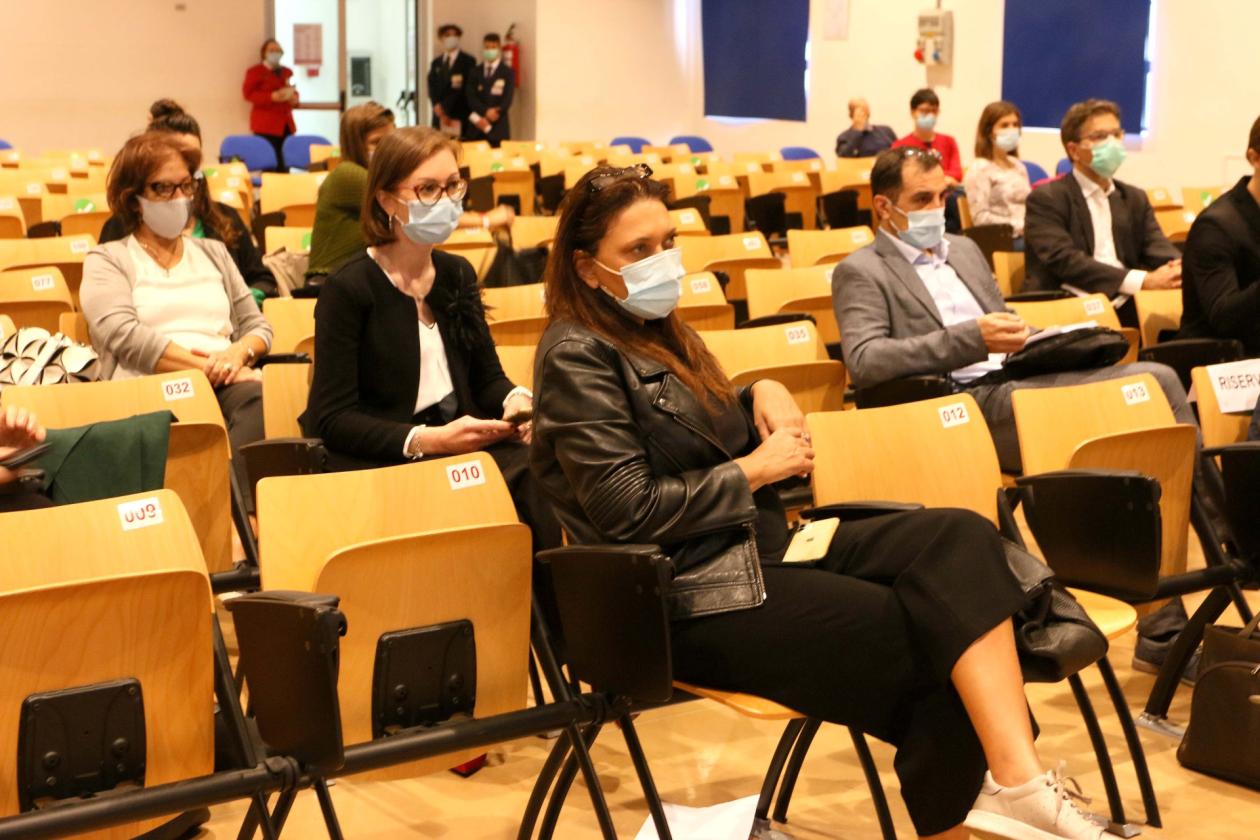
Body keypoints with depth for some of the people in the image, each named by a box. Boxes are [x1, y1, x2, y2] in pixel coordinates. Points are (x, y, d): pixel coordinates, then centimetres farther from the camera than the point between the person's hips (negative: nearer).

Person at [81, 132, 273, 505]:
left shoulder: (213, 253, 29)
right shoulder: (107, 261, 13)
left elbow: (258, 325, 24)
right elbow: (125, 337, -5)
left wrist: (239, 352, -2)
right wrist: (206, 368, -14)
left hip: (224, 385, 4)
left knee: (259, 398, -36)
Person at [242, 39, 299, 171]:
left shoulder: (287, 72, 18)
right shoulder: (255, 71, 1)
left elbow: (293, 91, 27)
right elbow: (247, 93, -8)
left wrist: (294, 98, 1)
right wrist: (272, 97, -18)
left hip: (286, 124, 6)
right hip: (266, 124, -6)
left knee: (285, 162, 0)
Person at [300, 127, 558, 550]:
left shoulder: (457, 274, 13)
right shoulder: (348, 288, -7)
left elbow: (487, 377, 17)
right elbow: (333, 419, -11)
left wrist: (516, 400, -7)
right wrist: (427, 440, -22)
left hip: (455, 446, 6)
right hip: (372, 462, -6)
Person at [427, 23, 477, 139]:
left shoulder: (468, 61, 2)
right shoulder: (436, 63, 19)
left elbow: (467, 88, -7)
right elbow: (432, 86, 10)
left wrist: (446, 108, -10)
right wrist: (437, 105, -10)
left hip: (460, 116, -4)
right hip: (439, 115, 4)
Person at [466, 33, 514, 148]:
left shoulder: (508, 73, 4)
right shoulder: (476, 71, 13)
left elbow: (507, 101, -4)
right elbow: (471, 97, 3)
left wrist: (487, 121, -10)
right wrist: (485, 111, -15)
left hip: (498, 128, -2)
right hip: (476, 128, 2)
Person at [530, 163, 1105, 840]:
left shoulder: (660, 331, 16)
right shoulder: (579, 357, -11)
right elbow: (630, 511, -18)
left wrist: (764, 395, 6)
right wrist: (755, 470, -12)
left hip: (761, 547, 8)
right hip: (691, 599, -8)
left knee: (961, 541, -15)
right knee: (933, 641, -18)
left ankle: (1016, 777, -24)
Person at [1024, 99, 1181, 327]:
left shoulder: (1135, 198, 22)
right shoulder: (1047, 199, 1)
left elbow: (1158, 249, 8)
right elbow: (1065, 261, -13)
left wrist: (1179, 269, -18)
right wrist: (1144, 281, -22)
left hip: (1126, 309, 6)